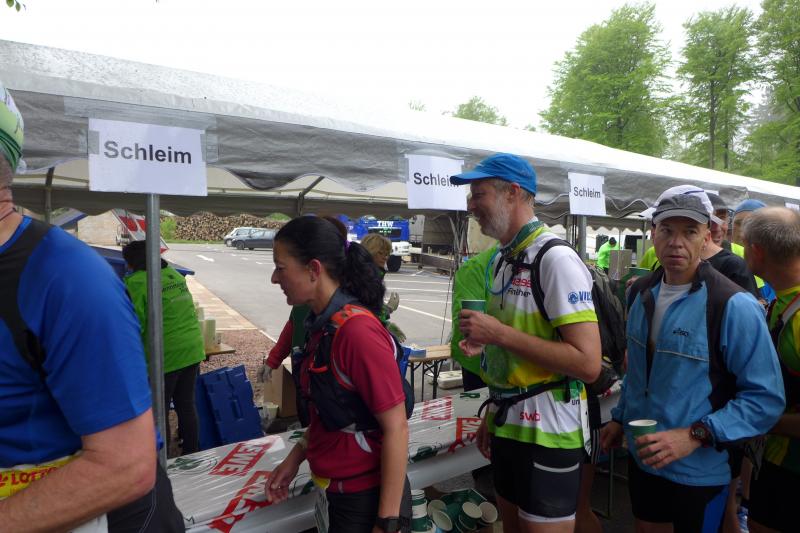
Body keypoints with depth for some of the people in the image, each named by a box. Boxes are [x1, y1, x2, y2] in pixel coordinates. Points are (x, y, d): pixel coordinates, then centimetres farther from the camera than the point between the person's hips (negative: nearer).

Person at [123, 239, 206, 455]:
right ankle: (191, 454, 28)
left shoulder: (135, 283, -13)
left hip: (165, 355, -6)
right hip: (192, 350, 7)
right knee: (187, 405, 17)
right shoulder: (176, 275, 7)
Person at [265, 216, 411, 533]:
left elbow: (396, 428, -22)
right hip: (339, 491, 8)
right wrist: (295, 458, 10)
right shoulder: (323, 324, 0)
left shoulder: (358, 330, -25)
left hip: (367, 497, -8)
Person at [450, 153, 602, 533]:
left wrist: (499, 334, -25)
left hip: (547, 432, -8)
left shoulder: (556, 260, -18)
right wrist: (492, 415, 15)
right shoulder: (500, 261, 8)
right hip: (507, 425, 8)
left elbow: (588, 363, -24)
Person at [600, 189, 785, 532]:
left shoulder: (734, 306, -19)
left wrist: (695, 436, -26)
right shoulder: (641, 292, 0)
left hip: (700, 470, -5)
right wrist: (620, 418, 14)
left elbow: (766, 398, -19)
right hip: (641, 457, 6)